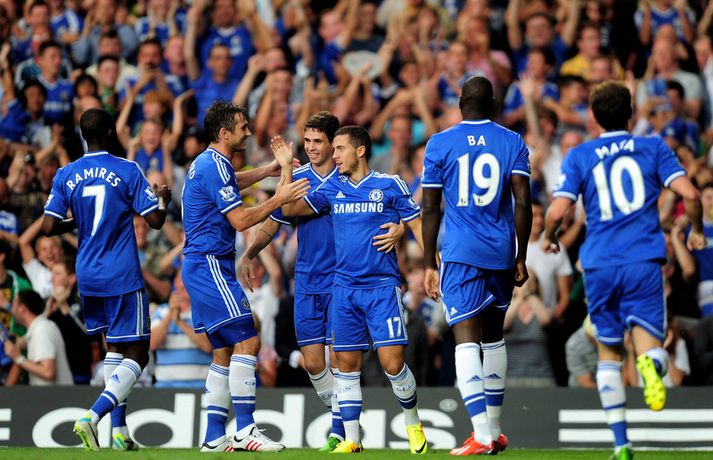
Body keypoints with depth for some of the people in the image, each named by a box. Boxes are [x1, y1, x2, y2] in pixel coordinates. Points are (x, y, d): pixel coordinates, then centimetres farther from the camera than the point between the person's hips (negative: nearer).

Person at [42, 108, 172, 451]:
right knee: (136, 354, -3)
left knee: (114, 348, 20)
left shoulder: (66, 175, 3)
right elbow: (155, 220, -7)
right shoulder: (127, 171, -8)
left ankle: (119, 431, 15)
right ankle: (92, 417, -23)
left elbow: (49, 227, -2)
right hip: (123, 278, -5)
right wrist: (164, 199, 14)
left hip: (87, 277, 5)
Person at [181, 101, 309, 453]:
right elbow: (241, 220, -18)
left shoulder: (208, 163, 17)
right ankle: (245, 430, -17)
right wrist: (278, 200, -9)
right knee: (246, 341, -14)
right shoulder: (214, 167, -15)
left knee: (225, 351, 10)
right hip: (210, 266, -11)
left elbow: (232, 183, 41)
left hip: (202, 268, 11)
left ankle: (214, 437, 9)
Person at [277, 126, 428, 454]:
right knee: (346, 364, 2)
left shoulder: (389, 185, -1)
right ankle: (351, 439, 8)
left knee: (392, 363, -11)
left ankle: (413, 423, 12)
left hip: (382, 286, -4)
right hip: (344, 288, 4)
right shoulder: (332, 188, 10)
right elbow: (290, 209, 11)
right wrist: (286, 167, 5)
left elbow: (418, 226, 2)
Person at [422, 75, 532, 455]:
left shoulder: (440, 144, 1)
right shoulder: (512, 143, 5)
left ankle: (482, 436, -22)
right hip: (502, 253, 3)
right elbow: (523, 203, -2)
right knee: (493, 336, 19)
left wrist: (430, 266, 6)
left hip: (460, 253, -3)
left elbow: (431, 210, 0)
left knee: (467, 339, -9)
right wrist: (521, 258, 5)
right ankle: (493, 429, 26)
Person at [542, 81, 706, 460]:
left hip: (600, 265, 1)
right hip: (644, 260, -1)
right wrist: (696, 231, 15)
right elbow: (689, 193, -4)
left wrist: (548, 238, 17)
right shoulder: (652, 148, 7)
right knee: (649, 346, -1)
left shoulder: (579, 156, 5)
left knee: (608, 354, 15)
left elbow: (557, 211, -5)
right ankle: (650, 364, -39)